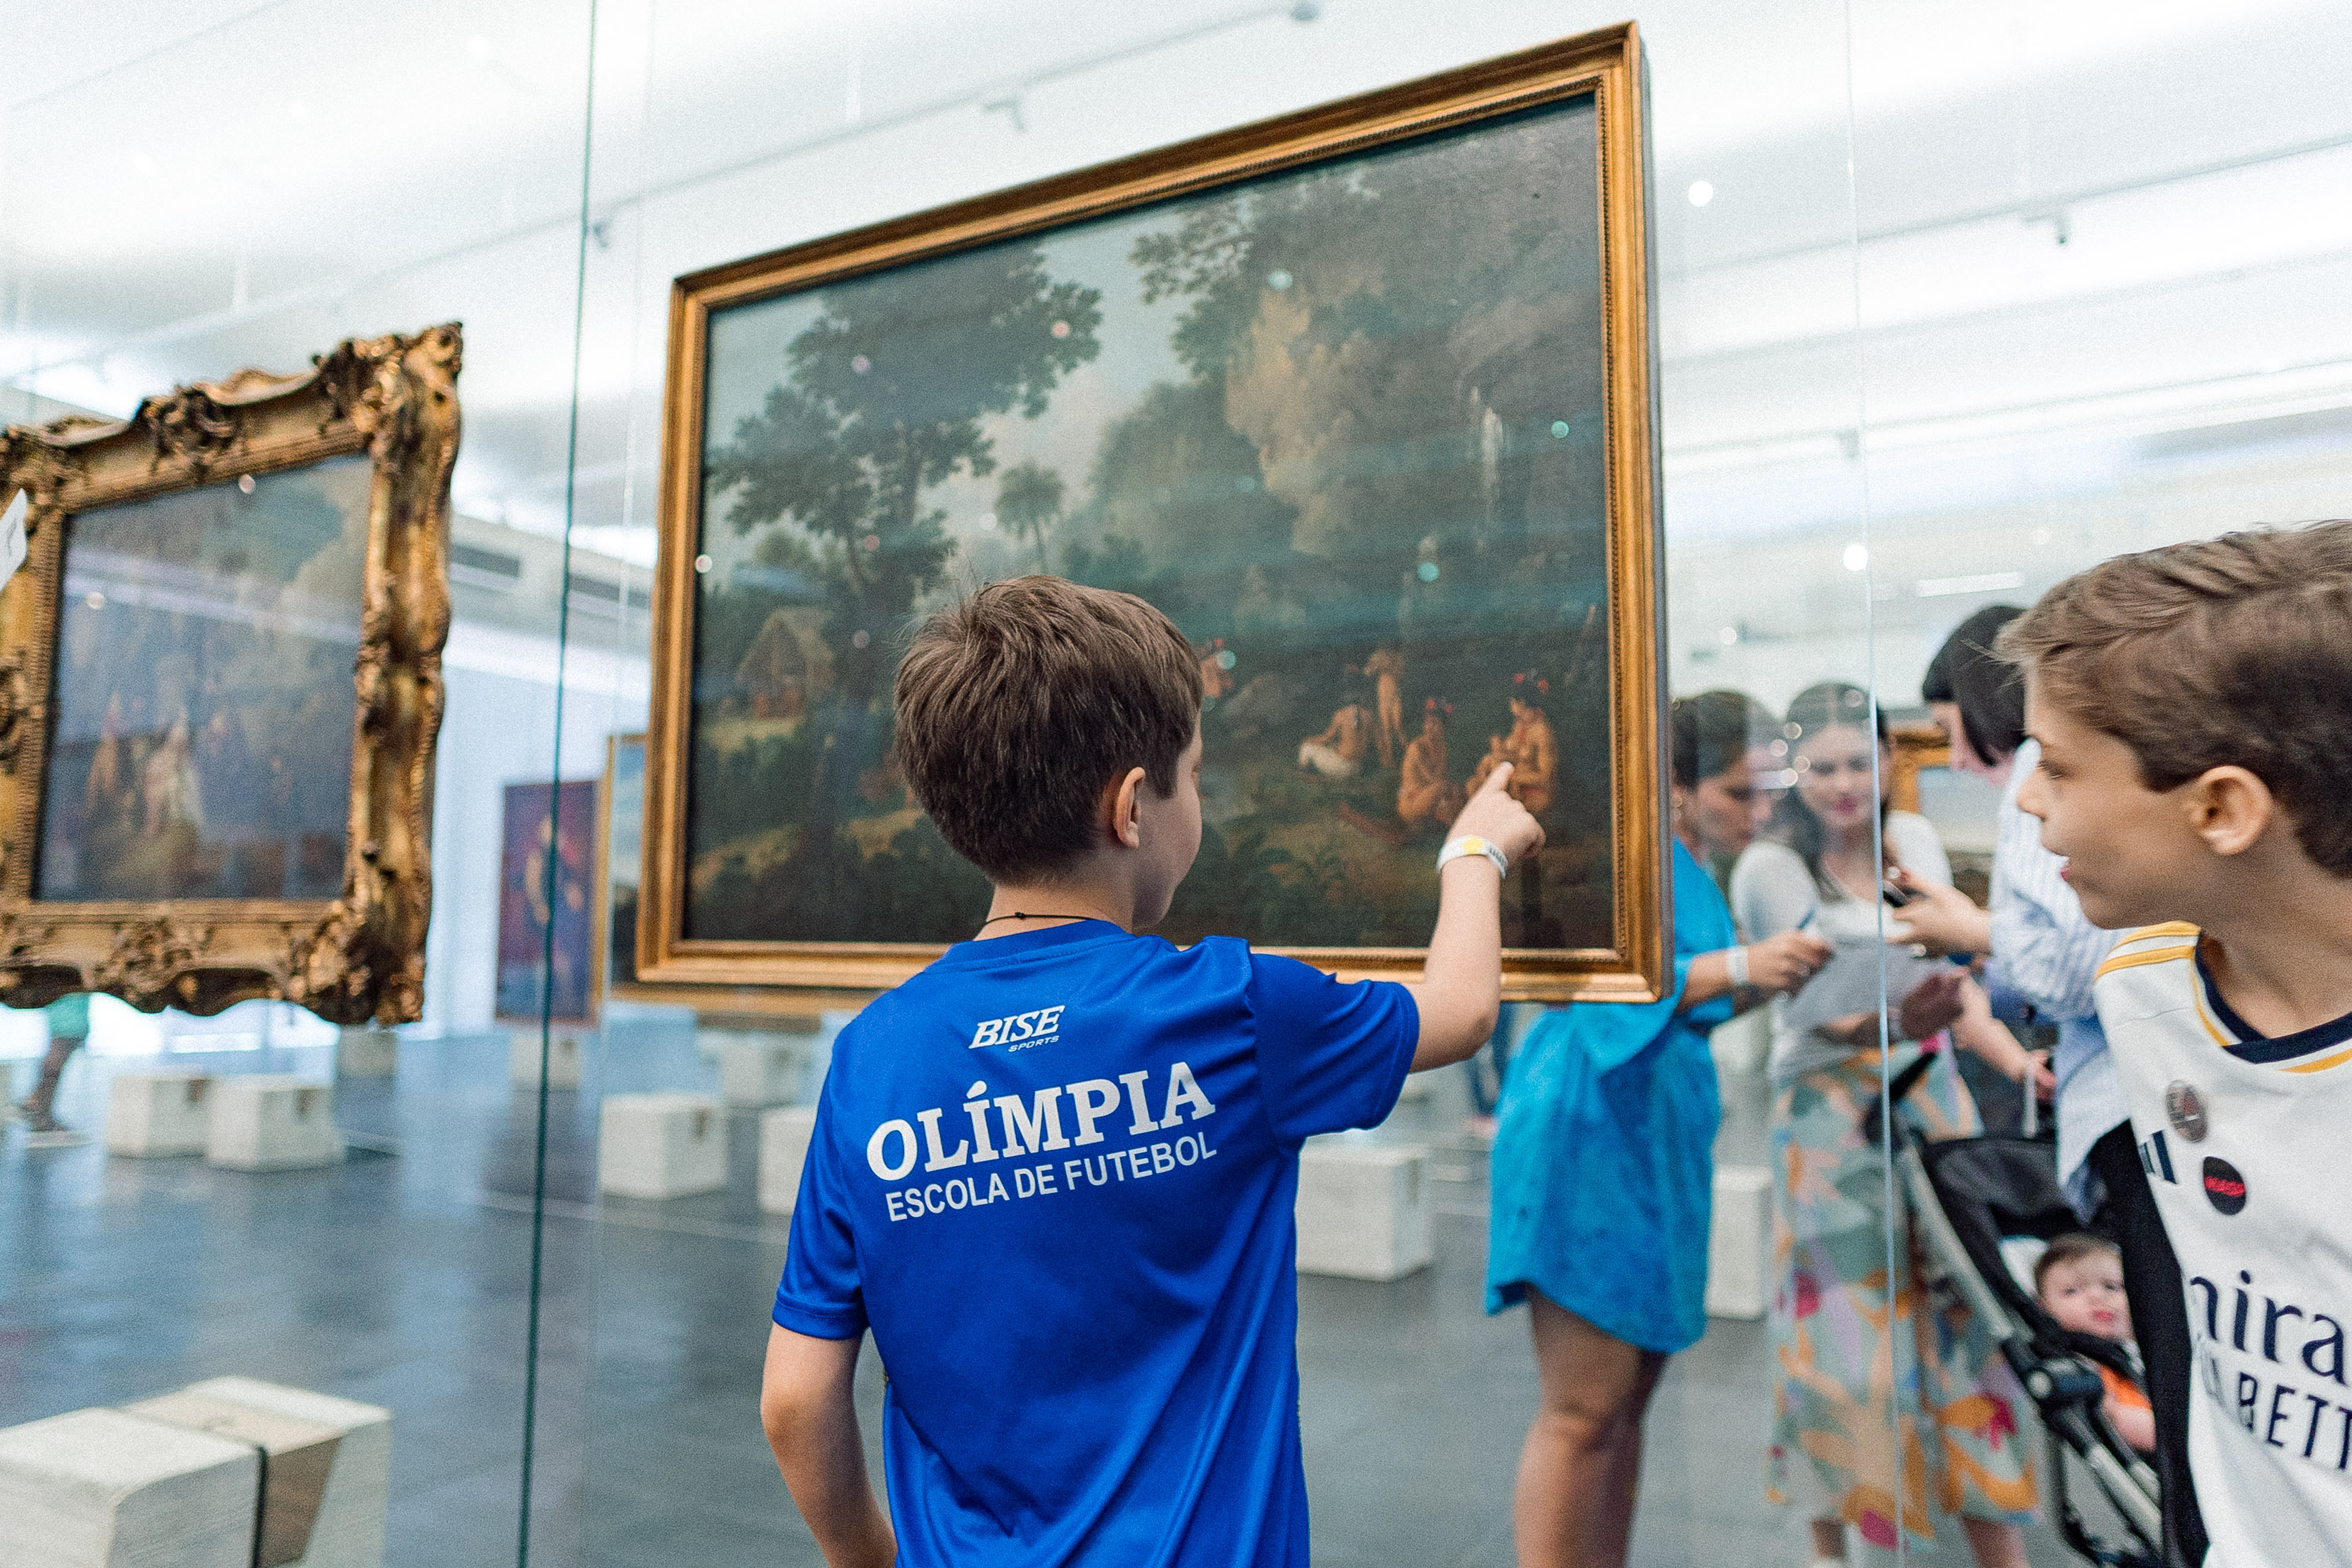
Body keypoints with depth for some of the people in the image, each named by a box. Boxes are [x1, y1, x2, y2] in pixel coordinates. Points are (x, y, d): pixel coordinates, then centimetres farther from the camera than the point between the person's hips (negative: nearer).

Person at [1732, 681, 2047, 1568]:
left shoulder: (1914, 840, 7)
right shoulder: (1770, 867, -9)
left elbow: (1949, 972, 10)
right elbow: (1814, 1012, -11)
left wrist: (2018, 1061, -4)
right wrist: (1895, 1025, -30)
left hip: (1933, 1096, 5)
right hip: (1832, 1114, -4)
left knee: (1969, 1317, 5)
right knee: (1846, 1333, 1)